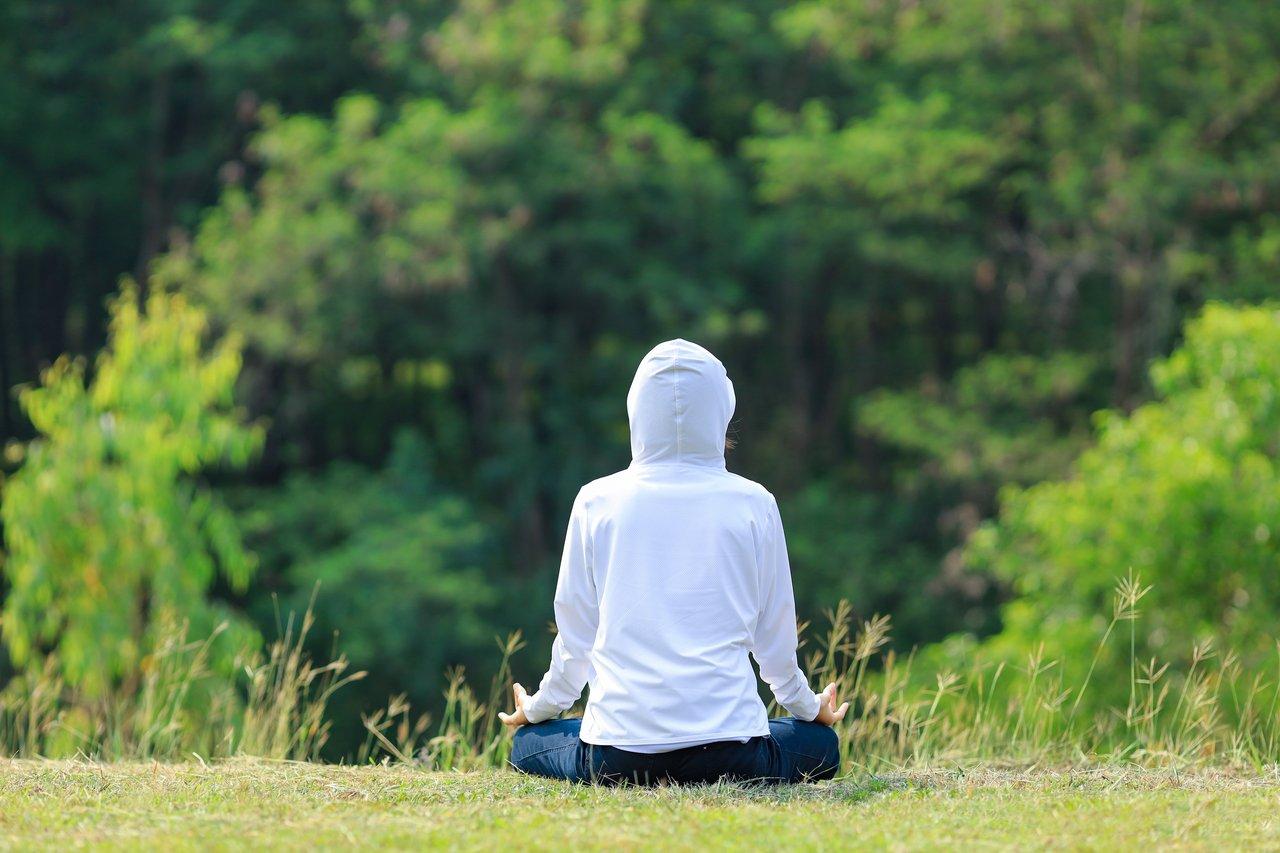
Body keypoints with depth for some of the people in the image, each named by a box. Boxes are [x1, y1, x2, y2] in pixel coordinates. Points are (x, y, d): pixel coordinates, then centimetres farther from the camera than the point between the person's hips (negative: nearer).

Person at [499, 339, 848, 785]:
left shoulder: (597, 502, 1)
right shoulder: (752, 504, 0)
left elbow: (575, 632, 8)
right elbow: (774, 633, 9)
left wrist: (538, 707, 27)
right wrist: (808, 707, 29)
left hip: (618, 751, 0)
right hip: (727, 742, 0)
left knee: (527, 742, 30)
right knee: (821, 744, 29)